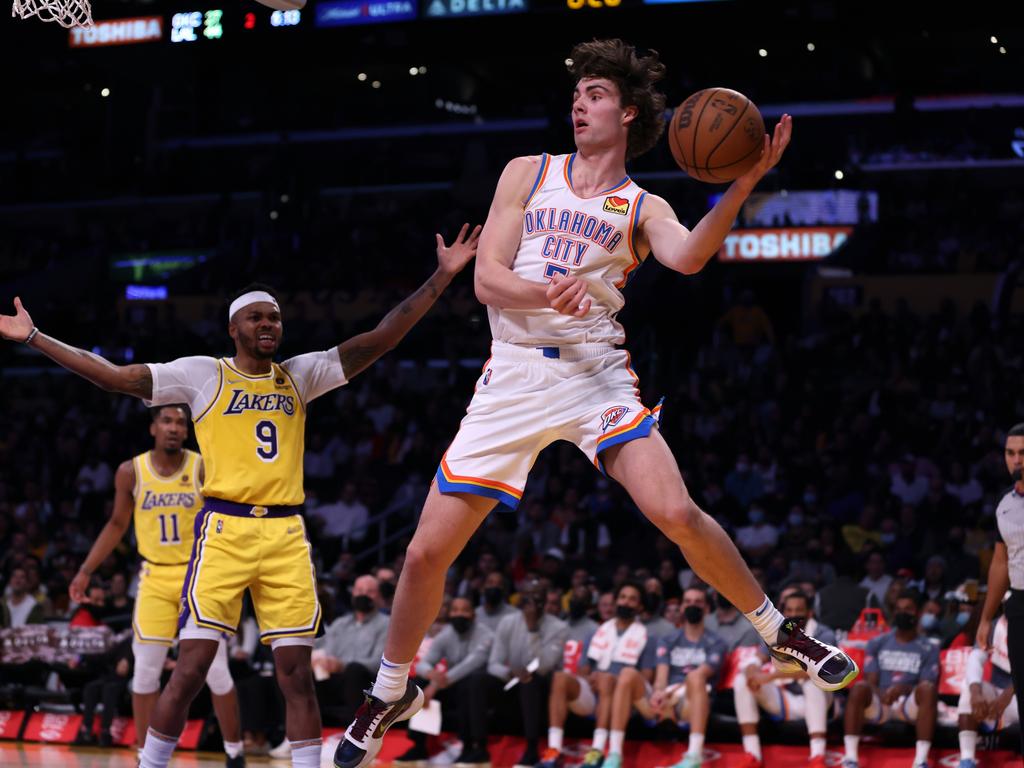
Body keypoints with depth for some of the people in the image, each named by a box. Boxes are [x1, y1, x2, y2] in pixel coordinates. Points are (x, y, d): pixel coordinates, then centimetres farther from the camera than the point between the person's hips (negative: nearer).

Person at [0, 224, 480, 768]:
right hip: (224, 529, -3)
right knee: (191, 667, -6)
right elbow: (114, 377, 0)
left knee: (295, 670, 0)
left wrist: (441, 277, 2)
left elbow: (382, 337, 8)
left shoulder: (301, 375, 12)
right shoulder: (203, 375, 4)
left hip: (286, 533, 3)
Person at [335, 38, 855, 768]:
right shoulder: (528, 174, 10)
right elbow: (487, 279, 0)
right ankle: (391, 693, 22)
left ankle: (780, 633, -1)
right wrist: (546, 294, -22)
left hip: (597, 371, -1)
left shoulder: (642, 208, 8)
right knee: (428, 550, 0)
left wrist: (743, 186, -31)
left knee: (677, 513, -22)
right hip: (515, 374, 1)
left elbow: (688, 257, -16)